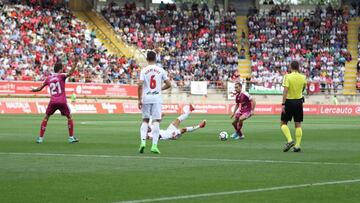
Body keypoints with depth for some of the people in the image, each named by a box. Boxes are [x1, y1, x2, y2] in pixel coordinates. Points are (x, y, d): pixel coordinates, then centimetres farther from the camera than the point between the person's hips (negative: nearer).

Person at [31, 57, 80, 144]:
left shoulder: (48, 78, 11)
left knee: (46, 118, 15)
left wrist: (34, 90, 39)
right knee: (69, 117, 14)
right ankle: (71, 137, 10)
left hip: (53, 101, 3)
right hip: (62, 101, -3)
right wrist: (75, 63, -20)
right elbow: (70, 73, -20)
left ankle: (40, 138, 7)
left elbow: (40, 88, 18)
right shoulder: (61, 76, -1)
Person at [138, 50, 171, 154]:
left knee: (145, 120, 14)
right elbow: (168, 84, 4)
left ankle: (143, 141, -2)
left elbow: (140, 85, -11)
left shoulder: (144, 70, -2)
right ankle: (154, 145, -7)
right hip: (157, 98, 0)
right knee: (156, 121, 0)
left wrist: (139, 99, -5)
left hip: (146, 98, 0)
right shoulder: (161, 70, 1)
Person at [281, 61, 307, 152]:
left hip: (289, 101, -4)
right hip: (299, 102, 4)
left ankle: (290, 140, -12)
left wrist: (283, 104, -17)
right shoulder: (303, 77, 2)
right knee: (298, 124, 7)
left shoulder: (287, 77, -10)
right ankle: (297, 146, 4)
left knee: (283, 123, 7)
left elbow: (285, 91, -17)